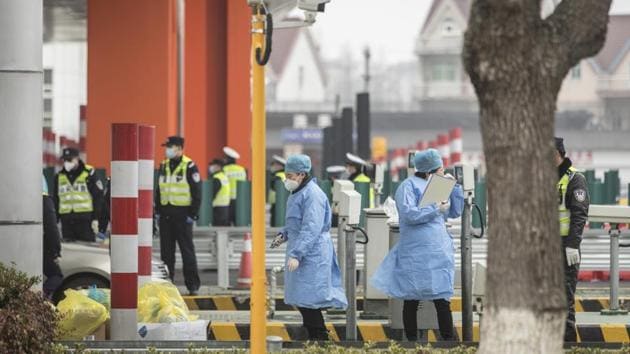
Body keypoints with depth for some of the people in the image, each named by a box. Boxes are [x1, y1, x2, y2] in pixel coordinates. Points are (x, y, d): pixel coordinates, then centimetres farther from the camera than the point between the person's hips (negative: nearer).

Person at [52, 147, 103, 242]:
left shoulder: (88, 174, -1)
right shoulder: (59, 176, 13)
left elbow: (98, 196, -1)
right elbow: (55, 199, 18)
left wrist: (95, 218, -7)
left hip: (85, 220, -4)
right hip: (66, 221, 4)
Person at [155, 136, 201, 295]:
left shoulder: (189, 167, -7)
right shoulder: (164, 166, 12)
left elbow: (197, 193, -8)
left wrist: (192, 214, -12)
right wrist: (158, 211, 11)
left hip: (182, 215, -6)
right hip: (166, 215, 6)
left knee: (187, 251, -4)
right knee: (166, 251, 8)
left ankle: (193, 285, -1)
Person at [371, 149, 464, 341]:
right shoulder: (409, 186, -5)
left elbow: (455, 212, 19)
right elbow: (409, 214, -19)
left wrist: (454, 187, 9)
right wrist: (436, 209, -14)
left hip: (439, 251, 6)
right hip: (416, 252, -6)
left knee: (442, 299, 0)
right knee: (411, 300, 1)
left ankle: (449, 340, 0)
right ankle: (412, 341, 7)